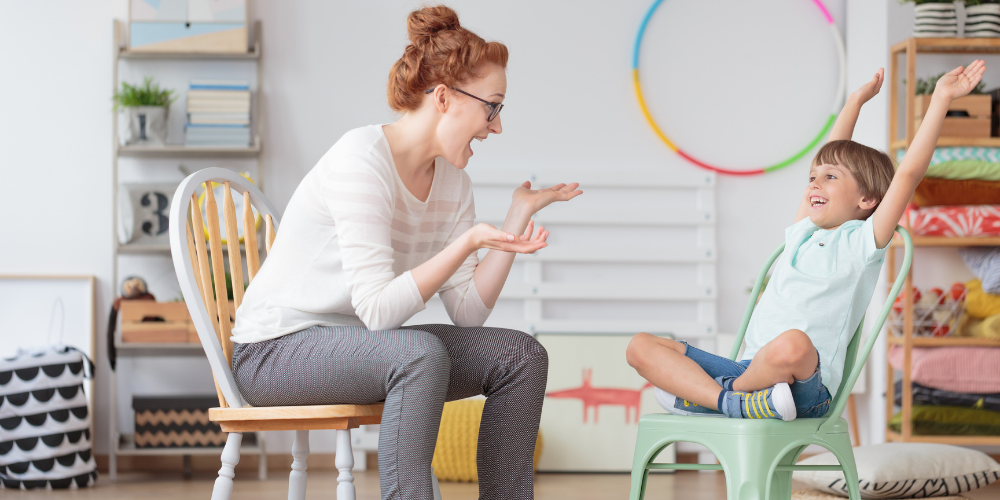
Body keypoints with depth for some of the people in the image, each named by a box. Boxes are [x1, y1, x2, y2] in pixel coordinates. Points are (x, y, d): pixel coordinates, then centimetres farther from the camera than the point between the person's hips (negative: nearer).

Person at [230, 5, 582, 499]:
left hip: (360, 345, 8)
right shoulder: (361, 159, -21)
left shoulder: (452, 181, 4)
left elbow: (468, 311, -3)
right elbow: (377, 309, -27)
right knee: (421, 354, -35)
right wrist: (467, 242, -32)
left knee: (520, 356, -5)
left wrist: (519, 215, -5)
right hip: (275, 350, -8)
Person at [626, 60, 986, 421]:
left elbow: (908, 173, -3)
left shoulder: (863, 242, 6)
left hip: (805, 387, -6)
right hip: (748, 369, 6)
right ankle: (733, 403, -27)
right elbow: (831, 155, 36)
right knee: (641, 346, -8)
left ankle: (709, 394, -18)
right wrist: (856, 101, 44)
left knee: (792, 344, -43)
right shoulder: (801, 233, 24)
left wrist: (941, 98, -3)